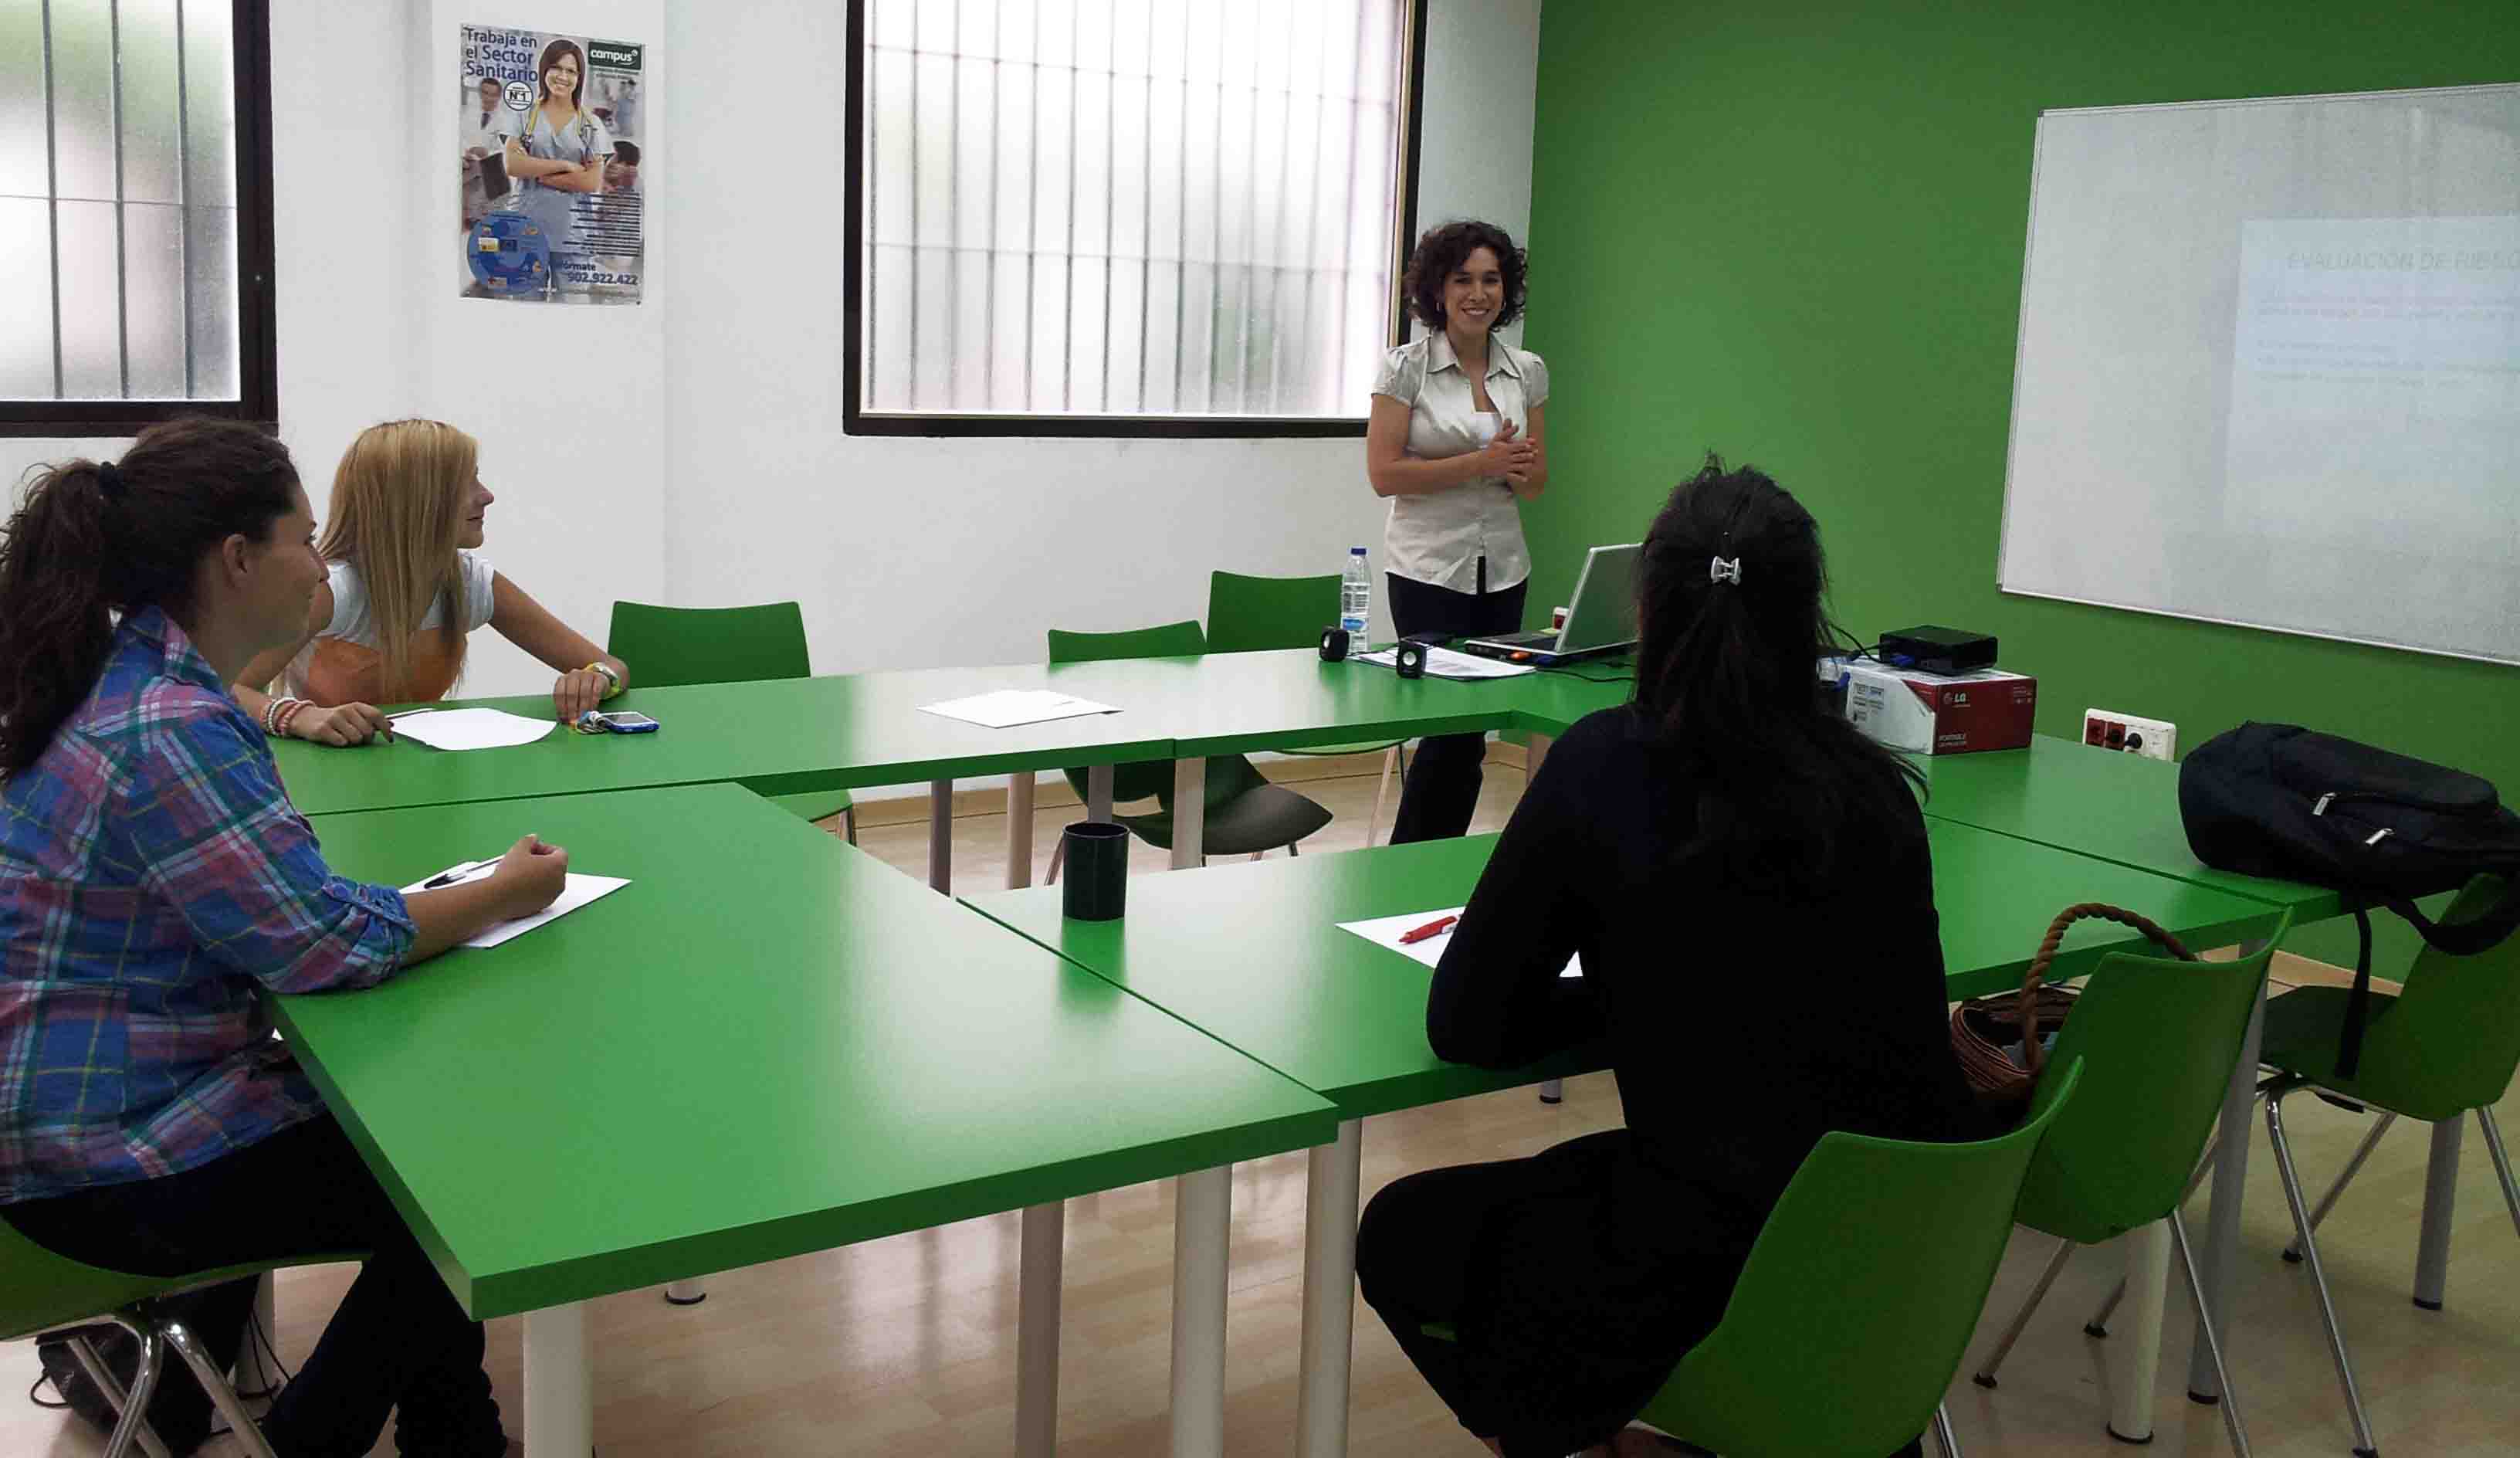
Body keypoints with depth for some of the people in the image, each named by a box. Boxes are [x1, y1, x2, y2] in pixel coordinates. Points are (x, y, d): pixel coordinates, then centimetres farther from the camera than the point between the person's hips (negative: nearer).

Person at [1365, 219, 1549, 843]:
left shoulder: (1528, 371, 8)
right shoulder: (1407, 366, -5)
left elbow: (1537, 480, 14)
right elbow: (1383, 473, -11)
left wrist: (1520, 468, -10)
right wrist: (1481, 463, -16)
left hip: (1502, 569, 5)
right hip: (1430, 569, -5)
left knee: (1471, 728, 6)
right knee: (1453, 728, -7)